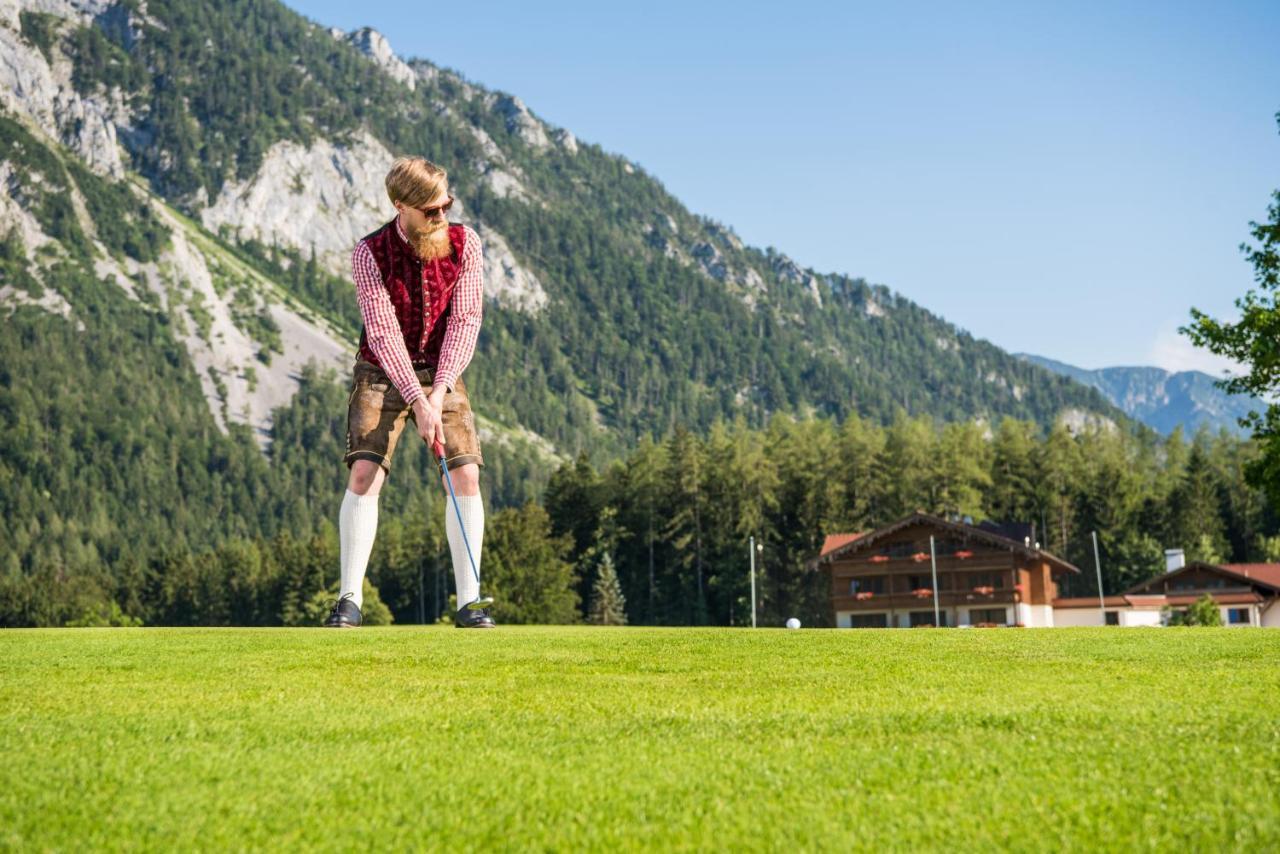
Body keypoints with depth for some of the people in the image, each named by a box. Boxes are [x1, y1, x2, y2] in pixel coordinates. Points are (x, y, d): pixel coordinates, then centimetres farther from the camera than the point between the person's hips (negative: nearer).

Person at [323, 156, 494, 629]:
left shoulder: (465, 243, -10)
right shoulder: (369, 253, -16)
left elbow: (465, 319, -12)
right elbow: (383, 333, -21)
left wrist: (439, 391, -21)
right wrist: (417, 401, -29)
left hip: (441, 371, 2)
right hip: (382, 373, -2)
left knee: (465, 475, -10)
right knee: (364, 472, -16)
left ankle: (468, 602, -4)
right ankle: (350, 599, -9)